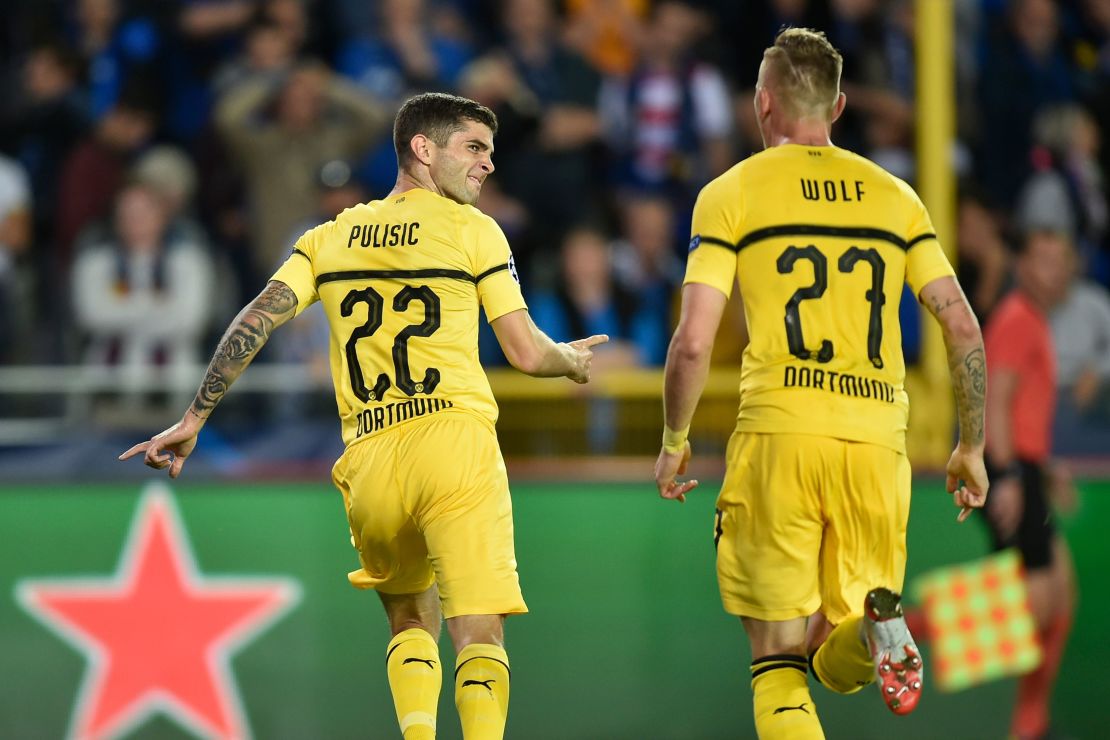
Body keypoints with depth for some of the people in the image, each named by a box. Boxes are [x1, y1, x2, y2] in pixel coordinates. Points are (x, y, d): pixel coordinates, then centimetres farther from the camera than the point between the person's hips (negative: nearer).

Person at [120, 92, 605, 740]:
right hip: (456, 440, -4)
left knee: (410, 623, 24)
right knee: (480, 635, -8)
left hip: (369, 462, 4)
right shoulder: (473, 229, 5)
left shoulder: (329, 238, 17)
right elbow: (527, 353, 4)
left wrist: (194, 420, 9)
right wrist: (573, 360, 26)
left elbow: (255, 322, 6)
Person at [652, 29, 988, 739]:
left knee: (778, 660, 5)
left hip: (779, 436, -3)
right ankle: (876, 626, -19)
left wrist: (674, 442, 12)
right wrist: (972, 448, 16)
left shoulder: (732, 194, 4)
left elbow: (693, 342, -3)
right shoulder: (895, 196, 14)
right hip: (878, 441, 3)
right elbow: (964, 328, 7)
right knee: (837, 664, 15)